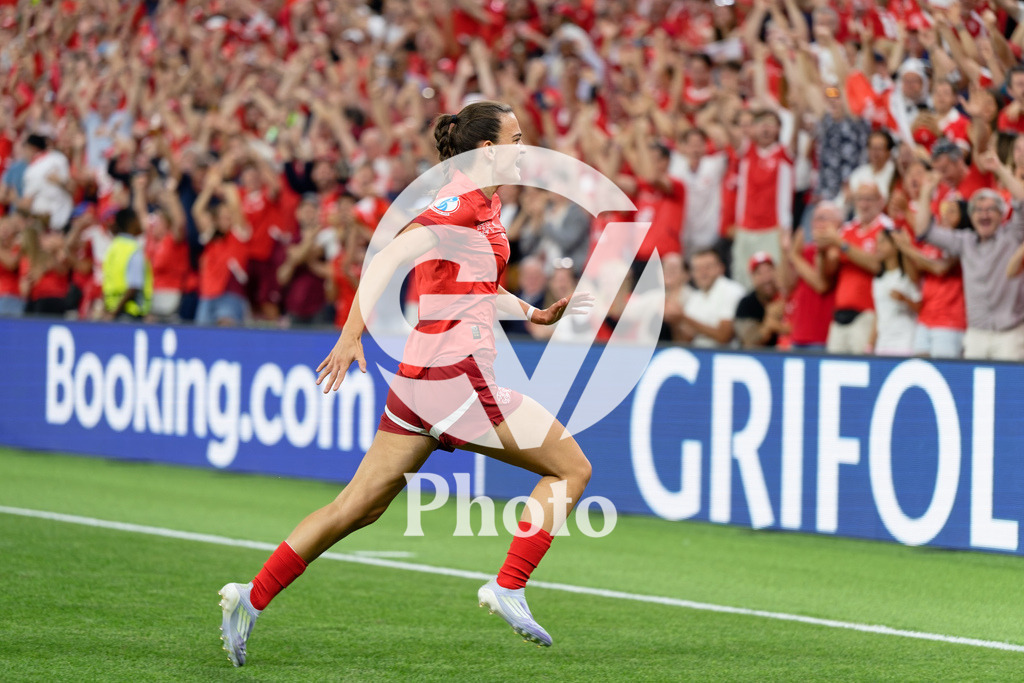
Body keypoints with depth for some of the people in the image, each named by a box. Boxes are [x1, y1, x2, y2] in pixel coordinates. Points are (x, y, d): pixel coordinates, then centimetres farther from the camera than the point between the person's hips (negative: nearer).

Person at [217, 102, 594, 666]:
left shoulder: (481, 204, 19)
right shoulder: (465, 199, -11)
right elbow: (391, 258, -19)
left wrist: (534, 313, 25)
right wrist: (353, 334, -25)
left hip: (420, 378, 9)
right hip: (457, 372, -9)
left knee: (360, 507, 10)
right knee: (571, 467, 0)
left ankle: (252, 598, 9)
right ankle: (508, 587, -5)